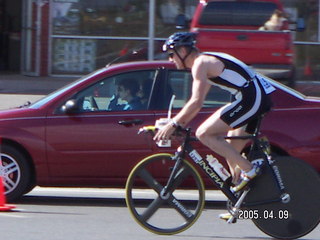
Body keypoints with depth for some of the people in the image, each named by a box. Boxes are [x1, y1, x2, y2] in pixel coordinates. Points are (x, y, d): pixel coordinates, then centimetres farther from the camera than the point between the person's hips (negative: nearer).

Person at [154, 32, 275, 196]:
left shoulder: (200, 64, -8)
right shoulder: (207, 61, 23)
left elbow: (196, 102, -18)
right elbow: (197, 102, 28)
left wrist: (173, 124, -13)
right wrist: (179, 123, 23)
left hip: (251, 98, -10)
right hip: (261, 98, 10)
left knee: (203, 134, -10)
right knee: (230, 152, 16)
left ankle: (248, 169, -11)